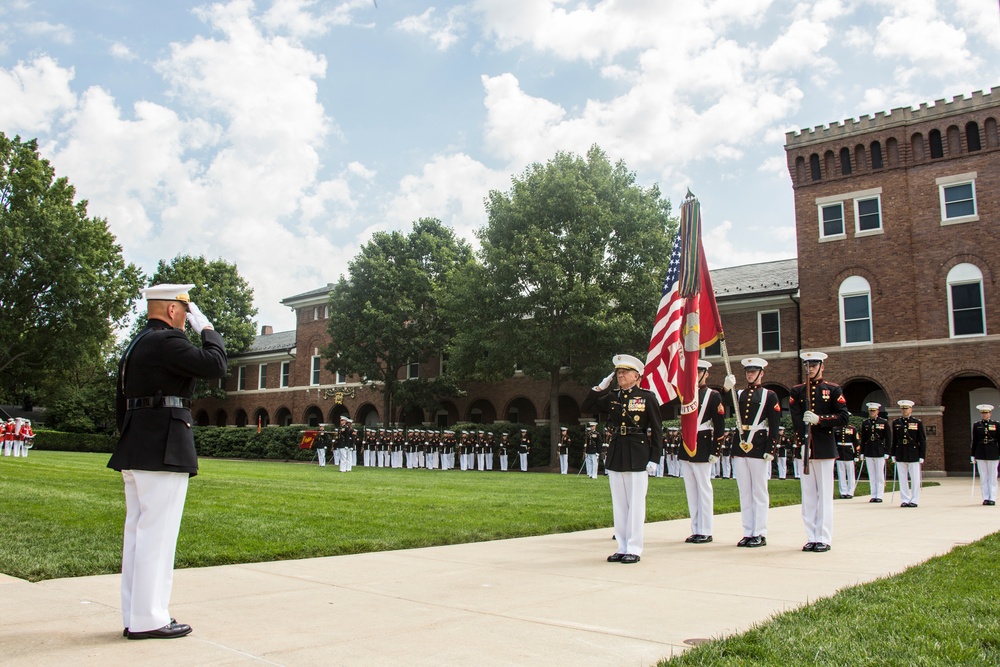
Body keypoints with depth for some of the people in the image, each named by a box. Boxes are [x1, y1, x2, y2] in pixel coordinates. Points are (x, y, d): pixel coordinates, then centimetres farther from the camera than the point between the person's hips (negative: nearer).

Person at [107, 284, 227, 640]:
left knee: (137, 531, 12)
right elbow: (215, 365, -18)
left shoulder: (134, 346, 18)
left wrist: (131, 445, 22)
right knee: (157, 534, -5)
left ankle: (134, 616, 19)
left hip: (135, 450, 10)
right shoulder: (167, 341, -12)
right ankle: (148, 620, 1)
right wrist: (207, 328, -4)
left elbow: (122, 402, 20)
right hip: (164, 450, -10)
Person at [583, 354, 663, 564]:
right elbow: (585, 407, 8)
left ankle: (634, 549, 9)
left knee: (635, 503, 1)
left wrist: (654, 459, -8)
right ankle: (622, 547, 18)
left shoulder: (647, 397, -3)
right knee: (618, 504, 9)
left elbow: (657, 430, -2)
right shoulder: (612, 397, 9)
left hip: (638, 455, -5)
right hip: (616, 453, 5)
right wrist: (600, 387, -1)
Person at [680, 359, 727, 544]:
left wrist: (715, 451, -10)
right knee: (691, 491, 9)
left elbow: (720, 426, -7)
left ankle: (705, 532, 7)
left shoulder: (713, 395, -4)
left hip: (703, 447, -6)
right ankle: (695, 530, 17)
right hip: (686, 446, 6)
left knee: (704, 490, 0)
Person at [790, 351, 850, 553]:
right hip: (804, 448, 3)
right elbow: (796, 420, 0)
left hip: (825, 449, -3)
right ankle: (811, 538, 11)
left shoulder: (833, 390, 4)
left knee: (824, 495, -1)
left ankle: (824, 539, 4)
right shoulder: (796, 391, 11)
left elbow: (844, 418, -4)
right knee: (808, 495, 5)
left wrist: (819, 419, -16)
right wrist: (803, 443, -13)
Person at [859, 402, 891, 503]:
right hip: (868, 452, 3)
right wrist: (862, 453, 7)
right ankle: (873, 495, 11)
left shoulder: (884, 422, 0)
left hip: (880, 452, -3)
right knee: (871, 475, 6)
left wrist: (887, 452, -6)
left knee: (880, 475, 0)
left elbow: (888, 438, -1)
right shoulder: (865, 423, 8)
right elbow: (863, 439, 10)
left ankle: (879, 496, 6)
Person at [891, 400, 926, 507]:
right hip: (900, 455, 2)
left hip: (913, 455, -2)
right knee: (902, 479, 6)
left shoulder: (918, 422, 0)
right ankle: (904, 500, 13)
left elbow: (922, 441, 0)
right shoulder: (896, 422, 7)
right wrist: (893, 455, 8)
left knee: (915, 478, 3)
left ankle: (914, 500, 11)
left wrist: (922, 456, -4)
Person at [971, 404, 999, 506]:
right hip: (980, 454, 1)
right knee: (983, 477, 4)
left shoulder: (996, 425, 3)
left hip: (993, 454, -1)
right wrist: (973, 455, 4)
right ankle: (985, 498, 9)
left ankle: (992, 498, 8)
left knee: (992, 477, 3)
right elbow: (974, 441, 7)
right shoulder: (976, 425, 6)